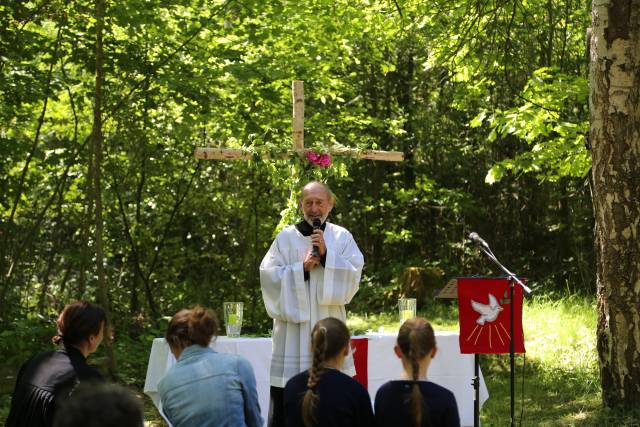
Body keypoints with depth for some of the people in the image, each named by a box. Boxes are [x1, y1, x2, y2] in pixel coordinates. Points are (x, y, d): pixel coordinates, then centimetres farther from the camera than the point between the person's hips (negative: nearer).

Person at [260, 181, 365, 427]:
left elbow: (354, 274, -2)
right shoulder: (286, 238, 4)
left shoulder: (342, 237, 8)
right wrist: (302, 268, -12)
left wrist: (326, 255, -12)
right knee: (286, 398, -3)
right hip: (293, 321, -1)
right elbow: (269, 275, -2)